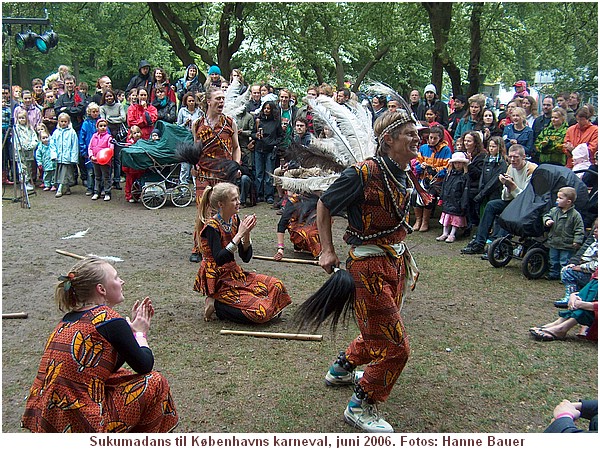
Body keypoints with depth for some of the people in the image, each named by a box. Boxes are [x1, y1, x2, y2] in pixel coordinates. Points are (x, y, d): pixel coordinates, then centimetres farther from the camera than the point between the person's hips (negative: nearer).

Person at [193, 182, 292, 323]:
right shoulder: (211, 226, -18)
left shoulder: (234, 220, 4)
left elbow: (246, 257, 4)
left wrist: (247, 234, -13)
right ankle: (216, 305, -3)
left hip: (234, 273, 8)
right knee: (261, 311, -19)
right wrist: (239, 234, -28)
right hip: (217, 281, -8)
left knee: (276, 286, 3)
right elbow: (219, 259, -29)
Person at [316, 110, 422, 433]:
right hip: (369, 266, -9)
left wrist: (400, 253, 15)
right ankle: (360, 408, 16)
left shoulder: (403, 175, 4)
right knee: (395, 347, -4)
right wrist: (327, 251, -10)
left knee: (379, 333, 25)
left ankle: (341, 369, 50)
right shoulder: (363, 174, -21)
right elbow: (324, 205, -9)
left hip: (395, 262, 9)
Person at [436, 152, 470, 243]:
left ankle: (452, 234, 6)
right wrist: (442, 198, 11)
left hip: (457, 203, -6)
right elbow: (444, 187, 17)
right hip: (447, 201, 6)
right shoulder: (449, 174, 11)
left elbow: (466, 191, -11)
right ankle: (445, 233, 16)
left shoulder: (465, 176, -7)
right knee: (446, 215, 9)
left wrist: (463, 204, -15)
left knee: (456, 217, -1)